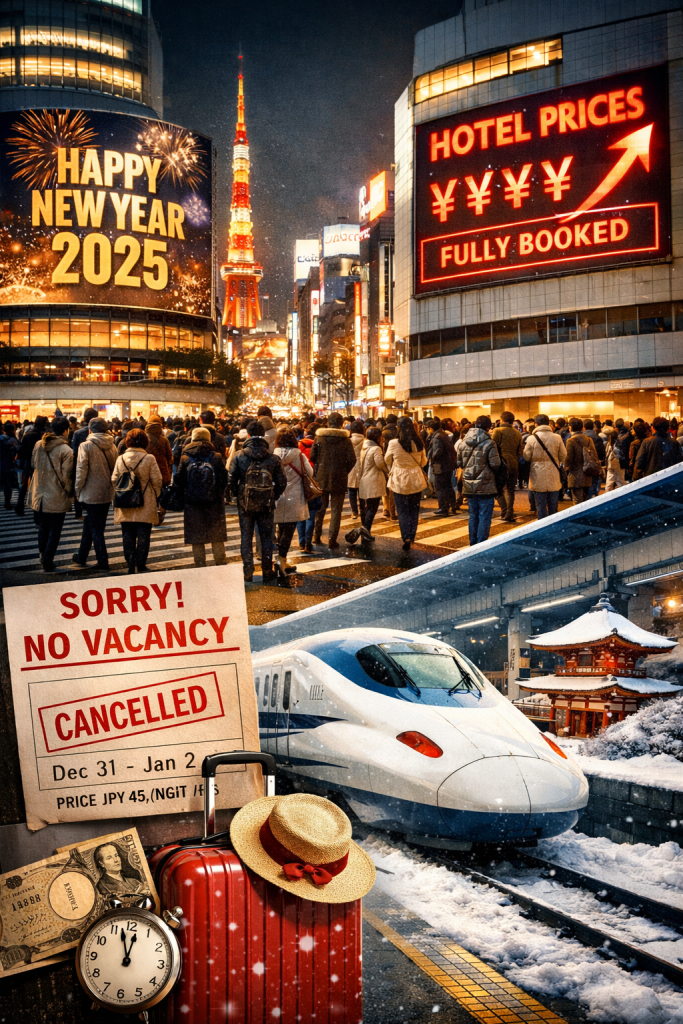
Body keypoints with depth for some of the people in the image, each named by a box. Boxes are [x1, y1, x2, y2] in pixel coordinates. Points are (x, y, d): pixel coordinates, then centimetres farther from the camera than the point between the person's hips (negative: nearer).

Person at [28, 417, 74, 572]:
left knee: (43, 526, 21)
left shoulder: (38, 445, 0)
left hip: (39, 494, 5)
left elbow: (33, 464, 12)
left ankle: (43, 555, 29)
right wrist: (69, 493, -1)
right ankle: (48, 561, 3)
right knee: (55, 530, 5)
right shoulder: (66, 450, -17)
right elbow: (66, 476, -15)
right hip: (57, 498, -5)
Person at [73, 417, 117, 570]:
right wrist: (111, 485, 14)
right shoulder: (112, 446, 3)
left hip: (91, 494, -6)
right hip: (107, 493, 6)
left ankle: (103, 562, 2)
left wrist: (77, 490, -2)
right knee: (89, 526, 19)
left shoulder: (86, 446, -12)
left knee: (95, 530, 2)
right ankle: (81, 556, 30)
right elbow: (115, 469, 6)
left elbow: (81, 471, -14)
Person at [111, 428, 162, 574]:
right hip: (145, 505, -3)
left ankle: (130, 567, 11)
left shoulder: (120, 459, 0)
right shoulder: (149, 459, -9)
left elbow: (114, 480, 5)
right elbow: (157, 481, -7)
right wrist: (155, 496, 11)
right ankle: (141, 565, 8)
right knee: (143, 535, 5)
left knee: (128, 536, 9)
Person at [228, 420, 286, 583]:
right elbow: (281, 482, -3)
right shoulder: (273, 458, -6)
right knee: (266, 537, 12)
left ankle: (248, 572, 11)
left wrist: (237, 494, 8)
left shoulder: (239, 457, -9)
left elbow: (231, 480, -9)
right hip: (266, 504, 1)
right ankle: (267, 571, 18)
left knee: (246, 537, 10)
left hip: (245, 503, -1)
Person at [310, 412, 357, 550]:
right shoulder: (346, 439, -6)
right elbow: (352, 460, -9)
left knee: (320, 507, 17)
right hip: (339, 479, -2)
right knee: (336, 510, 4)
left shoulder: (319, 437, -2)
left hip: (321, 477, 2)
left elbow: (312, 456, -2)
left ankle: (316, 536, 21)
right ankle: (332, 539, 0)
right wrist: (344, 472, 6)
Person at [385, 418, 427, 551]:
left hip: (399, 481, -2)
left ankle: (406, 538, -1)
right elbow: (423, 462, 9)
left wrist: (391, 469, 26)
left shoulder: (393, 444, -13)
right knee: (414, 510, 14)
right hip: (416, 480, 2)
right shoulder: (419, 443, -5)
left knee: (402, 511, 8)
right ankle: (411, 537, 16)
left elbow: (387, 460, 4)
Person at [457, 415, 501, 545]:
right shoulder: (488, 443, -14)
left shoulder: (465, 443, 2)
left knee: (473, 516, 16)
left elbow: (459, 462, 7)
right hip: (485, 486, -5)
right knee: (484, 518, 1)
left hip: (469, 487, 5)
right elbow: (495, 464, -16)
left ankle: (473, 543, 22)